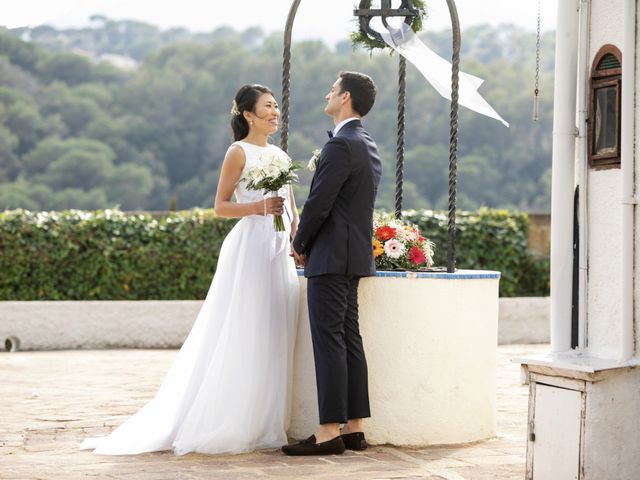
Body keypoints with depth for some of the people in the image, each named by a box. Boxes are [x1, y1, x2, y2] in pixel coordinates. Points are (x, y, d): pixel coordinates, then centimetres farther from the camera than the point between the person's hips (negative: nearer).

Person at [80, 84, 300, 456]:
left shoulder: (280, 155, 18)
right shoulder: (239, 152, -2)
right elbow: (221, 206, -5)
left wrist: (297, 236, 3)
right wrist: (259, 207, -19)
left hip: (280, 252, 7)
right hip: (251, 247, -7)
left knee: (273, 339, 5)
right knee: (242, 340, -7)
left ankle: (265, 424, 10)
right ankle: (225, 426, -2)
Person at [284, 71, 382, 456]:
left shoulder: (340, 146, -15)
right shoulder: (369, 147, 16)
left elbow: (318, 204, -18)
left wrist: (300, 244, -2)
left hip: (331, 258, -10)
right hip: (356, 255, 10)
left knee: (329, 342, -8)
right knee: (349, 340, 10)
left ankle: (330, 432, -8)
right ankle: (354, 428, 12)